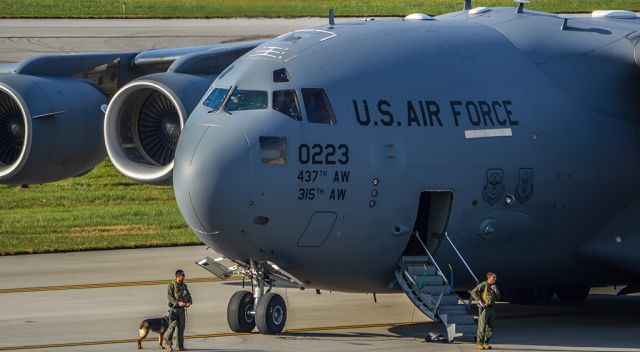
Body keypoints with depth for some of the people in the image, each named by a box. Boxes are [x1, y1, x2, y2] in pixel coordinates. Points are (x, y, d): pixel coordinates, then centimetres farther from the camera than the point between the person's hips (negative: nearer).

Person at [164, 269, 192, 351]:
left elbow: (188, 295, 16)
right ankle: (168, 344, 1)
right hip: (174, 308, -6)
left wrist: (189, 302, -6)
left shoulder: (184, 286, 14)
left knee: (181, 327, 5)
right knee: (172, 326, -11)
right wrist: (178, 302, -24)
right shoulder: (172, 285, -6)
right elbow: (169, 296, -14)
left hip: (182, 309, 6)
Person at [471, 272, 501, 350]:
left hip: (492, 308, 7)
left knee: (490, 327, 6)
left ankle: (486, 343, 14)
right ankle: (479, 344, -7)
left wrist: (496, 290, -4)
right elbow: (473, 292, -12)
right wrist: (479, 301, -19)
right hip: (484, 308, -7)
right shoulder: (483, 285, -5)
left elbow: (498, 298, 12)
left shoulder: (494, 286, 15)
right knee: (482, 327, -9)